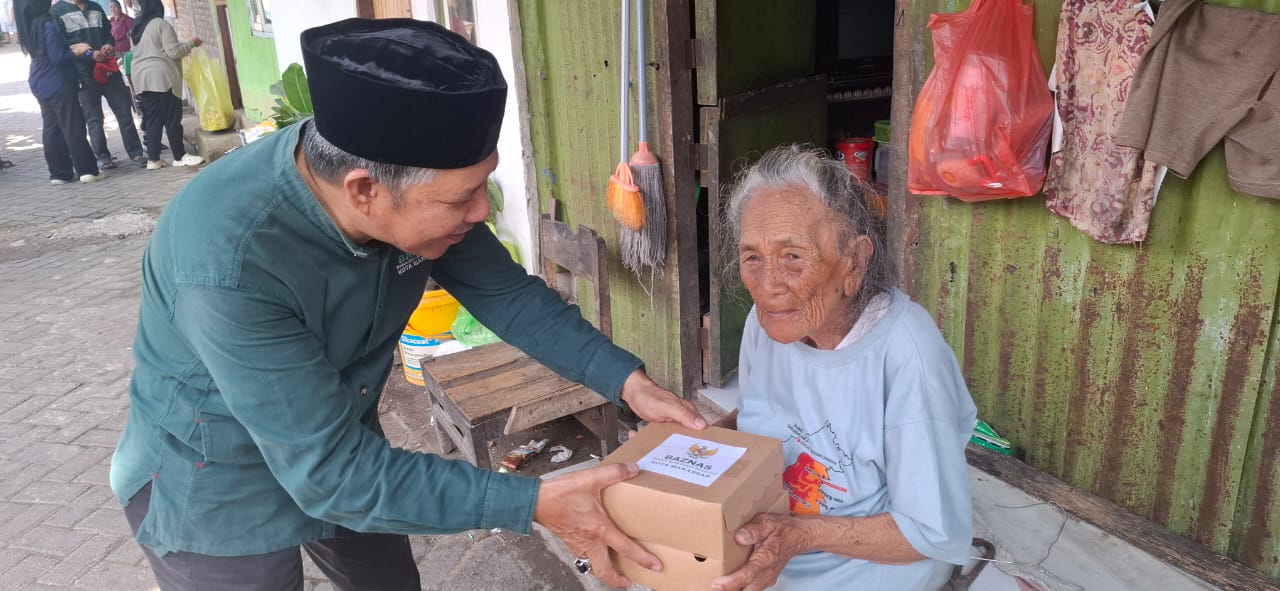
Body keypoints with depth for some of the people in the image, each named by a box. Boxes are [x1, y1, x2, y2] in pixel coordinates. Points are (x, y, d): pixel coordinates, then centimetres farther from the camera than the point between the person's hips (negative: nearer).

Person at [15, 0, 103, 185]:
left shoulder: (28, 26, 8)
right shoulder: (47, 25, -18)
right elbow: (58, 58, -19)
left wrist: (71, 48, 6)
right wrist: (76, 51, -4)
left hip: (40, 85, 8)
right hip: (57, 84, -8)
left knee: (50, 129, 9)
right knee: (73, 128, -2)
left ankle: (59, 173, 13)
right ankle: (87, 170, 1)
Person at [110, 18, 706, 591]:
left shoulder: (411, 186, -21)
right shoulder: (230, 265, -39)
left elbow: (508, 294, -7)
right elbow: (329, 471, -35)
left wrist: (628, 381, -17)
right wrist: (533, 503, -35)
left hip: (342, 439, 6)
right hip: (217, 484, -5)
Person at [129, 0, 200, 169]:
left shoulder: (136, 28, 17)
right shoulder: (161, 24, -6)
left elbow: (143, 53, 21)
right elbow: (173, 51, -11)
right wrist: (191, 43, 2)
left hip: (141, 78, 8)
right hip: (161, 76, -7)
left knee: (153, 119, 6)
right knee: (172, 118, -4)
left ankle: (153, 159, 2)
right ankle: (180, 156, -3)